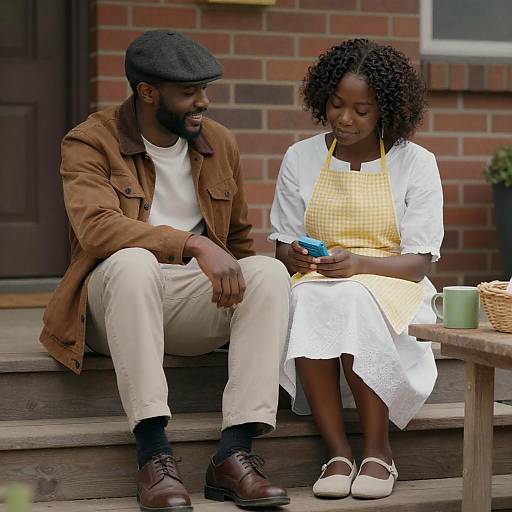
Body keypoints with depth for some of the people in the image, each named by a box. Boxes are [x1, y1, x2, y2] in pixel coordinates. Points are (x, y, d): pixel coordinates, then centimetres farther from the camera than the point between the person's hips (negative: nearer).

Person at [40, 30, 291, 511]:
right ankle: (153, 452, -39)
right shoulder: (89, 143, -5)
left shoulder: (220, 142, 11)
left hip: (191, 302, 4)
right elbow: (95, 225, -25)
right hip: (113, 297, -4)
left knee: (271, 271, -23)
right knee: (134, 261, -38)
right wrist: (193, 244, -35)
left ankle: (234, 453, -31)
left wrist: (237, 284, 4)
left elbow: (238, 236, 24)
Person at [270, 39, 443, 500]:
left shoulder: (415, 163, 2)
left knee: (353, 302, -37)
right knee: (308, 304, -35)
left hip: (391, 286, -2)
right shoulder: (301, 159, 10)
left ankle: (378, 448, -24)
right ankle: (337, 451, -31)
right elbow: (284, 244, 10)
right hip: (315, 283, 2)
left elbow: (417, 262, -4)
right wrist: (293, 256, -16)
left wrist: (359, 264, -23)